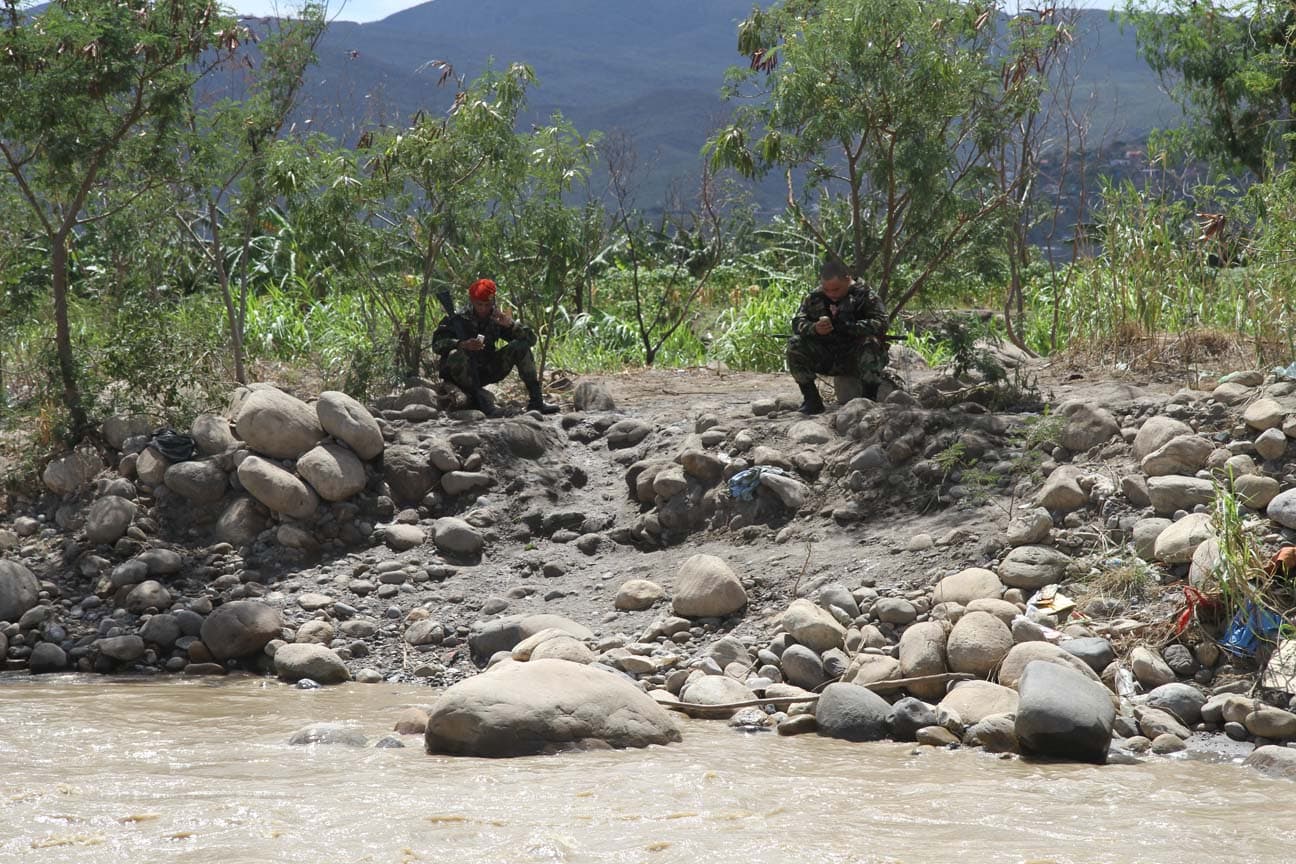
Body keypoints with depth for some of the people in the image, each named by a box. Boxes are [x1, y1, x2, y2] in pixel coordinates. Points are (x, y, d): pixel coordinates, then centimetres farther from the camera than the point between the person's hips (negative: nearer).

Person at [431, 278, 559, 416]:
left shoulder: (497, 319, 0)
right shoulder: (458, 319, -10)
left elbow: (531, 338, -2)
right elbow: (437, 344, -22)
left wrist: (510, 325, -21)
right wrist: (463, 344, -38)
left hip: (487, 372, 4)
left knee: (520, 347, -11)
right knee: (456, 355, -37)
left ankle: (536, 401, -13)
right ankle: (478, 401, -32)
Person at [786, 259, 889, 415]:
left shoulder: (863, 296, -7)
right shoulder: (814, 298, 6)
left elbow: (880, 324, -20)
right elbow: (797, 322, -4)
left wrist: (848, 326, -32)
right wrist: (814, 328, -27)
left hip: (855, 359, -4)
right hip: (826, 360, 4)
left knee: (871, 344, -34)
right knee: (795, 345, -16)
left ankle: (870, 399, -25)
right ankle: (812, 400, -11)